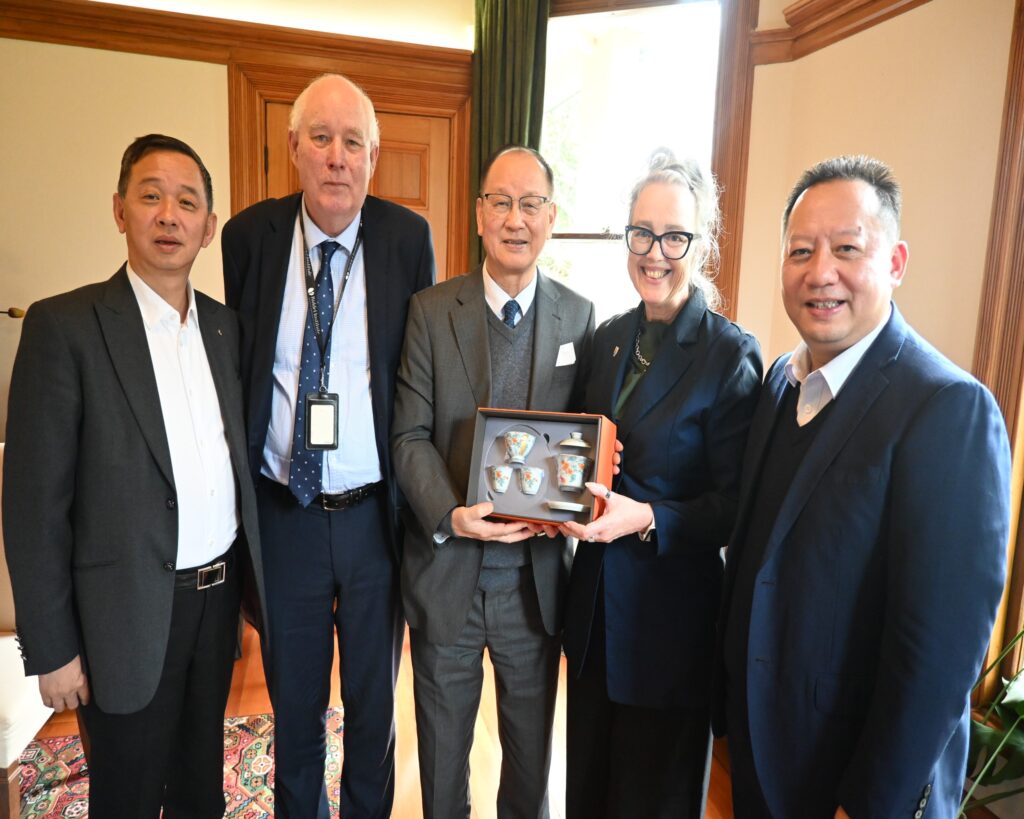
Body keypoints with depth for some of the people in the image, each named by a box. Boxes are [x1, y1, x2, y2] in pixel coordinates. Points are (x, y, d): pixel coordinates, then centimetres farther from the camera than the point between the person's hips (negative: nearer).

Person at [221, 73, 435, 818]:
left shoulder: (408, 237, -6)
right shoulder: (249, 236, -3)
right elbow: (237, 368, 3)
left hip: (375, 514, -1)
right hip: (283, 514, 1)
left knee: (374, 702, 20)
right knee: (294, 706, 21)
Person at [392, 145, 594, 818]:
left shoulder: (580, 318, -1)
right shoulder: (430, 311, -4)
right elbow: (410, 434, -7)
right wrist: (450, 514, -22)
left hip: (538, 573, 1)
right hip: (446, 567, 0)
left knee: (531, 749, 23)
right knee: (442, 749, 22)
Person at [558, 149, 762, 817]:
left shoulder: (732, 356, -15)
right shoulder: (609, 338, 3)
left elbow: (735, 508, -14)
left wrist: (647, 518, -28)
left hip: (671, 607, -5)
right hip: (596, 595, 6)